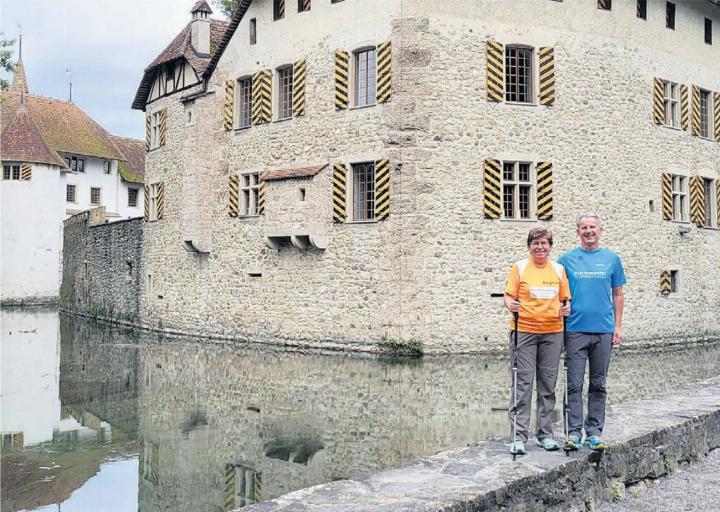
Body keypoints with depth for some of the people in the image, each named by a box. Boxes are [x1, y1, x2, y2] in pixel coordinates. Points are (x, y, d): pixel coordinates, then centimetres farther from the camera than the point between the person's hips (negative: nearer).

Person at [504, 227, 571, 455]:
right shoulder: (520, 267, 3)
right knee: (523, 384, -5)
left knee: (548, 385, 8)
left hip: (553, 332, 3)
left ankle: (545, 434, 18)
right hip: (523, 331, -3)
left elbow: (566, 298, 15)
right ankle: (519, 436, -1)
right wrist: (510, 305, -21)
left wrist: (566, 308, -6)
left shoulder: (559, 269, 11)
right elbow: (509, 296, 0)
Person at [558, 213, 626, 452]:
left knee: (598, 385, 7)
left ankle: (594, 432, 15)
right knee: (575, 384, -1)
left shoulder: (611, 259, 8)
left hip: (603, 330, 1)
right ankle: (574, 432, 4)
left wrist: (618, 327, 5)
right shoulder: (567, 259, 5)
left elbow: (617, 294, 11)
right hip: (575, 329, -1)